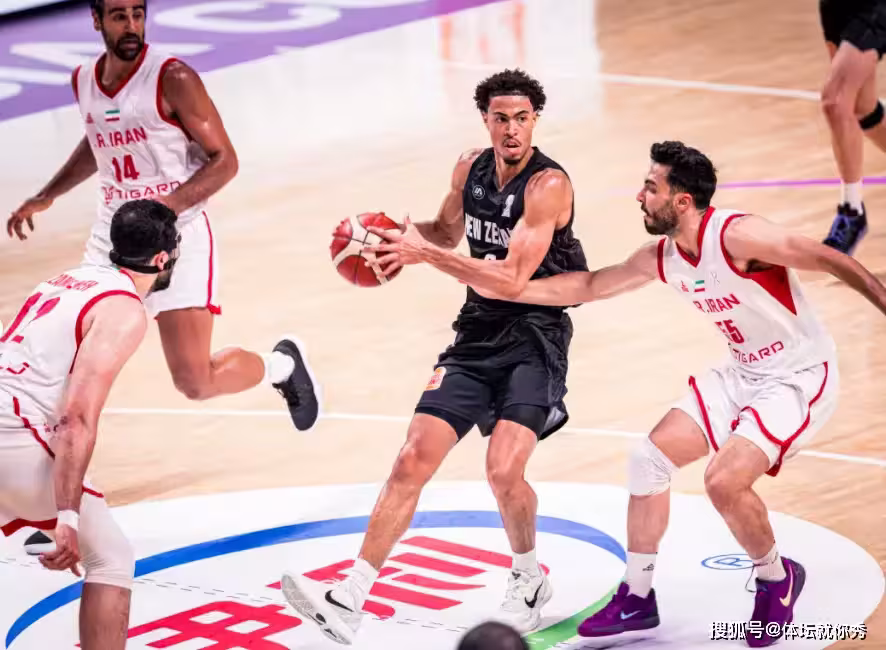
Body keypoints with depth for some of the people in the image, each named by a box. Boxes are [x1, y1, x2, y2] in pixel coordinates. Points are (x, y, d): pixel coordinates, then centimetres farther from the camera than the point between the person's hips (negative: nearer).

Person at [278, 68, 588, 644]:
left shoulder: (548, 185, -17)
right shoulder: (470, 169, 6)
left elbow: (513, 278, -24)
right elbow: (448, 232, 26)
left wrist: (423, 253, -26)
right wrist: (402, 236, 5)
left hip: (534, 340, -6)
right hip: (477, 334, 6)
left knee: (504, 469, -21)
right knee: (414, 458, -5)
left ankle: (530, 580, 10)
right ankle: (348, 601, -8)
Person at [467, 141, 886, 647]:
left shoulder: (737, 235, -25)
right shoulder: (660, 259, 0)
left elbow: (830, 260, -23)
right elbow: (588, 287, 13)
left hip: (801, 377, -8)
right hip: (744, 374, 9)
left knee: (725, 480, -24)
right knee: (650, 458, 2)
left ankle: (778, 581, 5)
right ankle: (638, 598, 15)